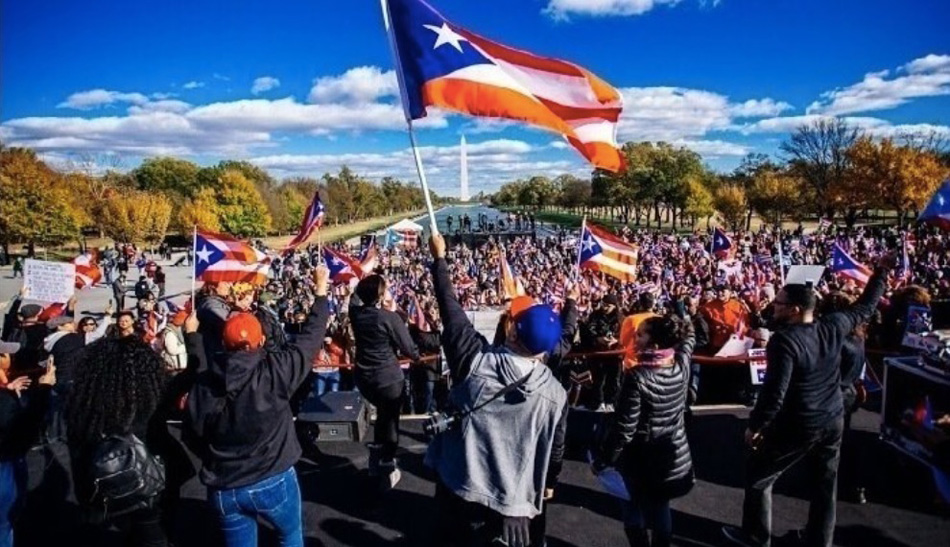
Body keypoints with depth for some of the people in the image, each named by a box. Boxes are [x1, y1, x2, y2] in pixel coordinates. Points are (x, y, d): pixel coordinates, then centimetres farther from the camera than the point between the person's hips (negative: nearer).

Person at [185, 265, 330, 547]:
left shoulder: (201, 384, -9)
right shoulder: (275, 370, -19)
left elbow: (196, 438, 3)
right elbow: (309, 339, -8)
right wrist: (321, 291, 2)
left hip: (224, 489, 3)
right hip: (273, 482, -3)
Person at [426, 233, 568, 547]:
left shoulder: (475, 361, -20)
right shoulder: (555, 394, -14)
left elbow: (450, 309, -9)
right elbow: (555, 447, -1)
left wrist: (439, 258, 3)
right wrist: (549, 483, 20)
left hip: (461, 488, 0)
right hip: (515, 500, 0)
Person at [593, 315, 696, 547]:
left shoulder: (637, 377, -26)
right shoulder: (681, 366, -10)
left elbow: (623, 428, -22)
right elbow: (688, 335, 13)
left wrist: (602, 460, -12)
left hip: (640, 460, -5)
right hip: (674, 457, 6)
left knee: (634, 514, 14)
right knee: (661, 510, 21)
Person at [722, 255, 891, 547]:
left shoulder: (784, 340, -26)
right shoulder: (833, 327, -7)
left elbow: (774, 392, -28)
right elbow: (864, 307, 12)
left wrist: (754, 426, -16)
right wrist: (882, 271, 24)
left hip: (797, 427, -7)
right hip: (832, 421, 7)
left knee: (757, 476, 12)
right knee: (825, 483, 21)